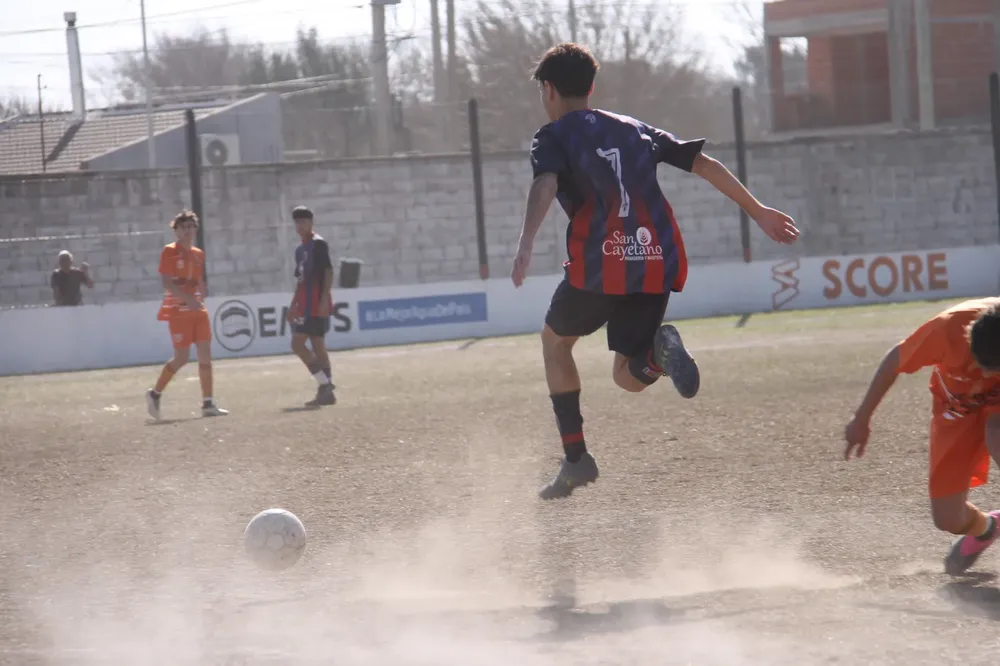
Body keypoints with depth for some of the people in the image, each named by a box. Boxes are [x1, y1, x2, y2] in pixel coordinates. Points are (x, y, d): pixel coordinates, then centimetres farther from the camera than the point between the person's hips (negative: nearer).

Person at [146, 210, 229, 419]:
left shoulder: (198, 254, 12)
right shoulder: (169, 251, -7)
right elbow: (167, 283, -15)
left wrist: (201, 301, 4)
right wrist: (188, 299, -25)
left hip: (197, 310, 6)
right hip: (178, 311, -6)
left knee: (205, 355, 0)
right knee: (181, 358, -8)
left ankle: (208, 403, 3)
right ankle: (155, 394, 10)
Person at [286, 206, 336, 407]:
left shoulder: (318, 244, -8)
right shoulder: (300, 249, 18)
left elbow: (329, 271, -15)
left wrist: (325, 298, -22)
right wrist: (294, 305, 22)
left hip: (316, 305, -9)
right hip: (305, 304, 9)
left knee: (298, 343, -13)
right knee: (318, 346, 8)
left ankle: (325, 385, -12)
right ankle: (326, 390, 9)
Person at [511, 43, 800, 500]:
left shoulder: (553, 138, 9)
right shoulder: (635, 129, 24)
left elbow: (544, 187, -13)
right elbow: (706, 165, 20)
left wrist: (526, 244, -29)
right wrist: (759, 212, 25)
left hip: (600, 264, -4)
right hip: (658, 262, 4)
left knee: (555, 340, 23)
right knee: (628, 375, 14)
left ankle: (575, 458, 14)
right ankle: (658, 351, -24)